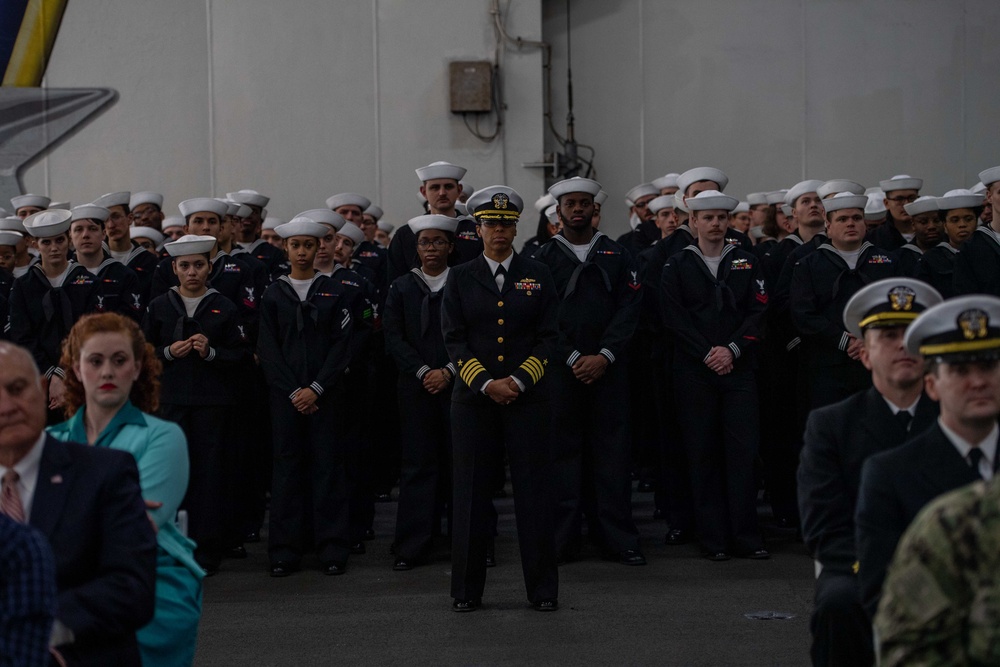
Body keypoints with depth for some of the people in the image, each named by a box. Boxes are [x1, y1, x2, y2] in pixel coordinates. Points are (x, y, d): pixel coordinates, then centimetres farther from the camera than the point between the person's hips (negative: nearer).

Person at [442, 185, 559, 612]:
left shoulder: (537, 276, 8)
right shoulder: (460, 278, 7)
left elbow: (547, 337, 3)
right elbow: (454, 339, 1)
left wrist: (518, 380, -9)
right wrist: (486, 383, -11)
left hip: (527, 397, 0)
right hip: (473, 399, 0)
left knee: (534, 491, -1)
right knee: (471, 492, 2)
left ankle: (542, 590, 8)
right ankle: (467, 589, 11)